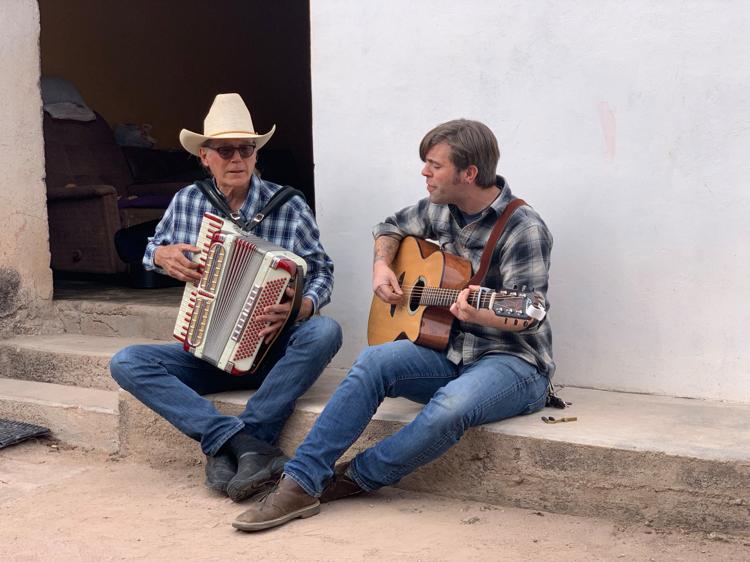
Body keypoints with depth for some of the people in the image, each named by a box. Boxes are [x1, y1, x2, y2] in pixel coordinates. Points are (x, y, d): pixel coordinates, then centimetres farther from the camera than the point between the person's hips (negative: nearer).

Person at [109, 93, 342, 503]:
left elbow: (321, 270, 0)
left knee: (325, 331, -34)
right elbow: (152, 250, 18)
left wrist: (303, 306, -23)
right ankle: (251, 447, -34)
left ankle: (225, 447, -30)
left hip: (272, 349, -2)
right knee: (126, 363, -21)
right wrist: (163, 255, -7)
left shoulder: (289, 207, -6)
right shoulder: (186, 201, 3)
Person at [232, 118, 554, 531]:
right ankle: (301, 482, -24)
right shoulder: (441, 210, 7)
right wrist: (381, 266, 5)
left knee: (451, 407, -37)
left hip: (514, 362, -6)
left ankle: (356, 478, -15)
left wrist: (478, 315, -41)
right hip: (452, 353, 7)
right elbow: (392, 227, 27)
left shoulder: (523, 230, -15)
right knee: (374, 362, -22)